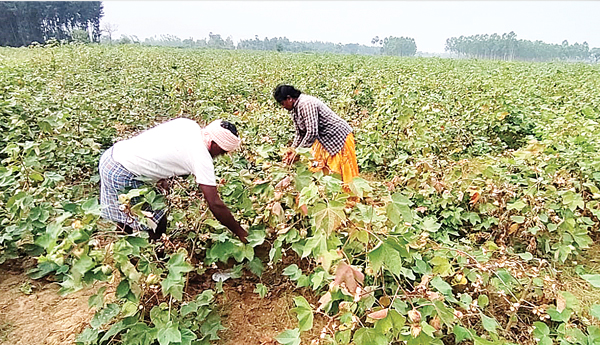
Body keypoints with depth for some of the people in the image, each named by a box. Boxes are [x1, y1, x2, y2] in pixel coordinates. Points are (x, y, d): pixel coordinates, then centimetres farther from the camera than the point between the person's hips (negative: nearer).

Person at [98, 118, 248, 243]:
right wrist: (241, 233, -9)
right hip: (123, 176, -8)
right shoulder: (202, 157, -20)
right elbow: (215, 204, -20)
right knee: (157, 223, 4)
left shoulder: (188, 124, 0)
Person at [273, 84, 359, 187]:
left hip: (339, 136, -10)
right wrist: (292, 148, -5)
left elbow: (312, 133, -31)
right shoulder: (294, 109, 4)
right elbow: (300, 133, 10)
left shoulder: (307, 104, -27)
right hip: (324, 140, 10)